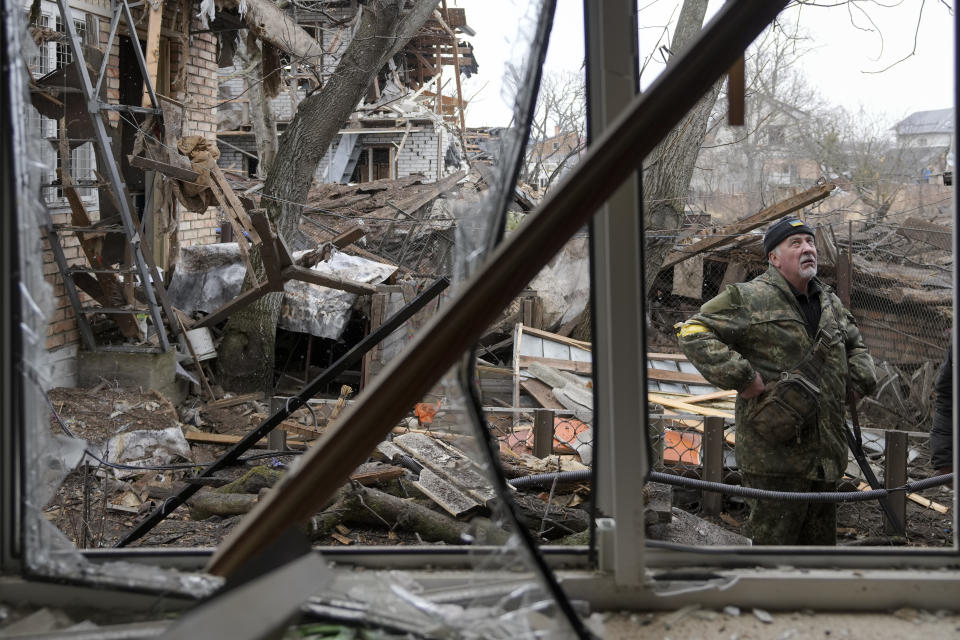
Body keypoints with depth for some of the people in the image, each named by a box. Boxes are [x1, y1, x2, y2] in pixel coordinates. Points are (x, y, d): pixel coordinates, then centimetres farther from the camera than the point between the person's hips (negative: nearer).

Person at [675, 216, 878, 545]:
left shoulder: (830, 303, 15)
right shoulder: (750, 299, -10)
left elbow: (855, 344, 35)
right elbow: (693, 332, -17)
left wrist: (860, 377, 14)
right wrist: (741, 378, -22)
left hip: (825, 454, 7)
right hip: (775, 454, -7)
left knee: (821, 540, 17)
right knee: (774, 541, -2)